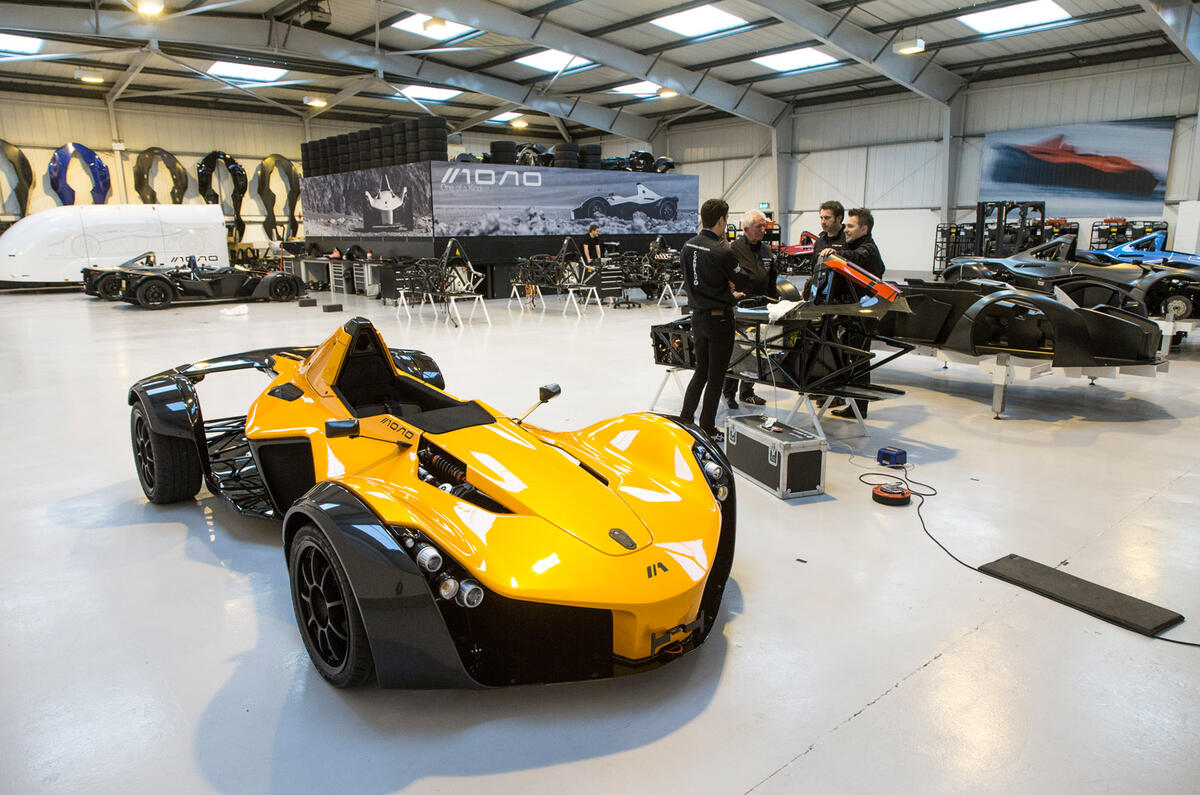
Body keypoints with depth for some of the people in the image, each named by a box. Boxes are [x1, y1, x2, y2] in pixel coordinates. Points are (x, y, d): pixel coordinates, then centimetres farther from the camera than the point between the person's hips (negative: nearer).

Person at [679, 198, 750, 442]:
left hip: (697, 315, 7)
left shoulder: (688, 246, 2)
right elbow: (743, 283, -11)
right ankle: (707, 429, 15)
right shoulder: (722, 252, -21)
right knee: (715, 376, 6)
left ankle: (684, 420, 24)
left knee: (701, 371, 20)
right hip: (719, 319, -7)